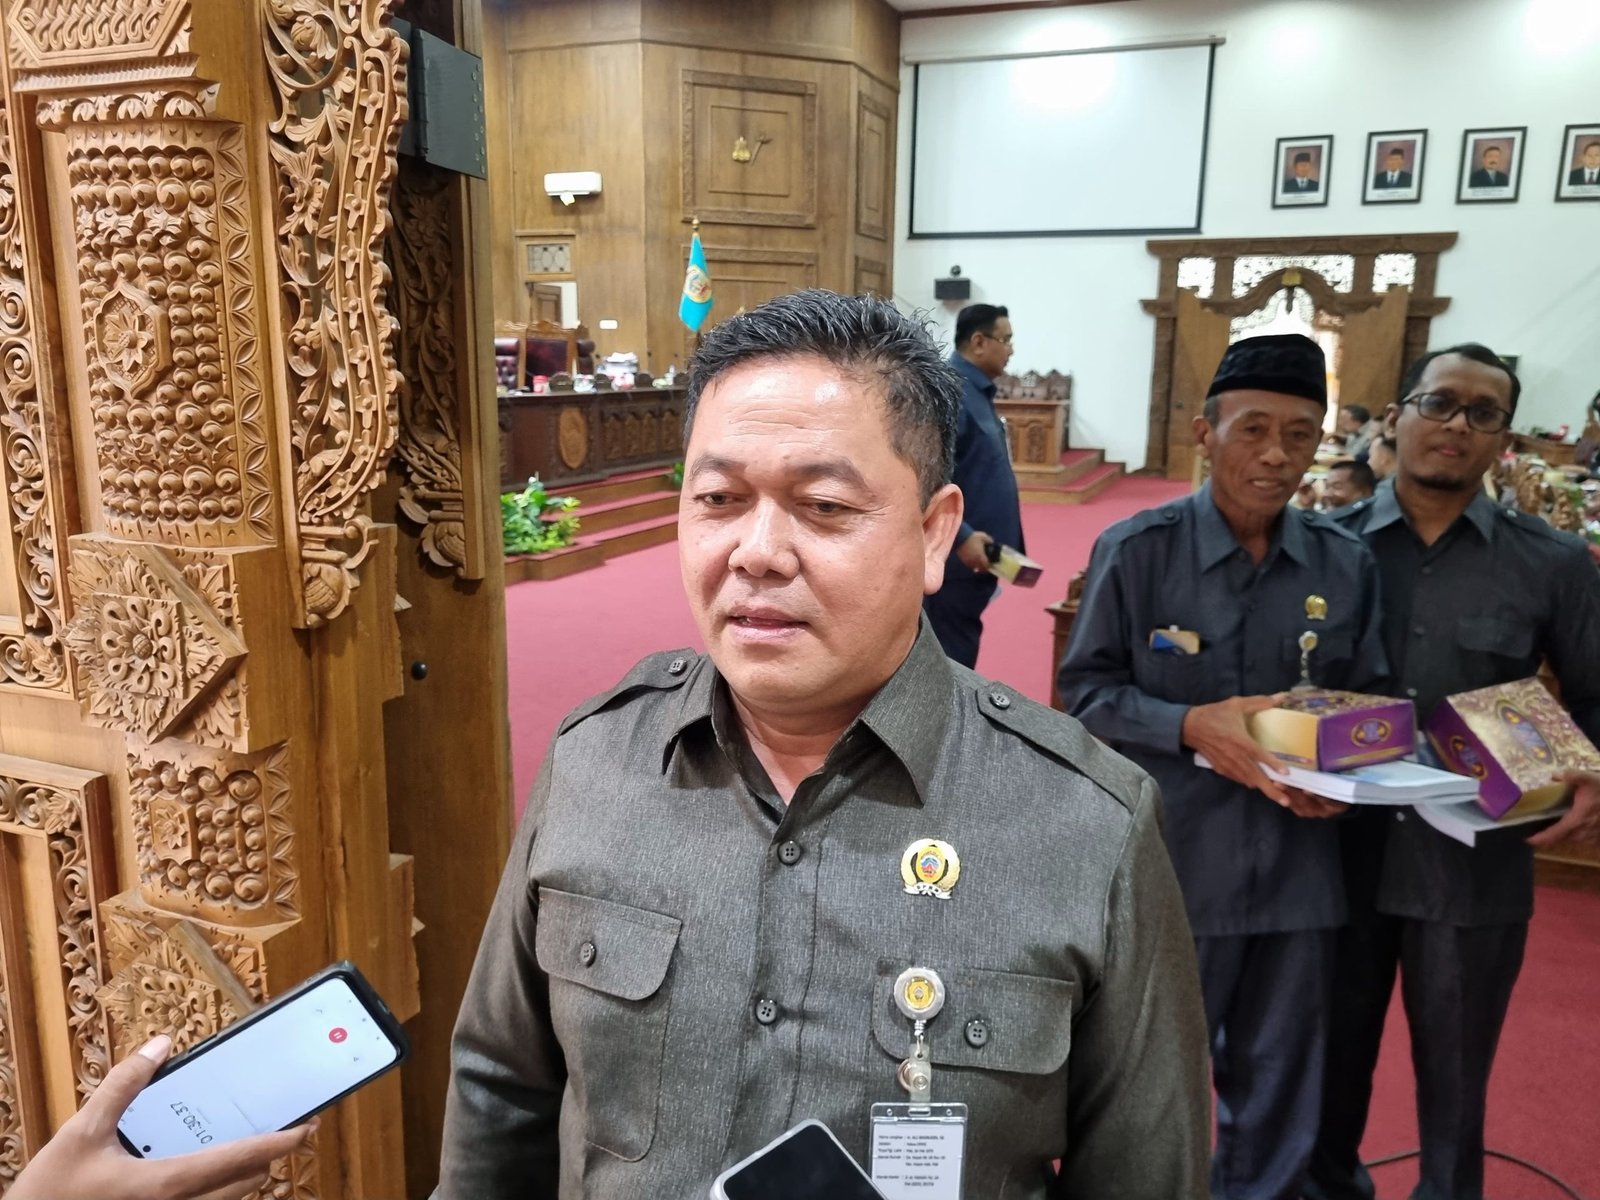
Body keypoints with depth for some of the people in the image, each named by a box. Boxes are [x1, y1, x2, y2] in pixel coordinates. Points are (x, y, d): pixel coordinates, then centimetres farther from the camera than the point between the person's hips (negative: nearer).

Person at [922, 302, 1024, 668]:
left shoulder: (977, 391, 14)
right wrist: (961, 536, -26)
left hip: (975, 554, 10)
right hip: (955, 555, -10)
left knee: (957, 651, 18)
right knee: (951, 655, -1)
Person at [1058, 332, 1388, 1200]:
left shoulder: (1345, 565, -1)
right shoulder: (1137, 550, -10)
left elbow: (1367, 705, 9)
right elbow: (1084, 690, -7)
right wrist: (1190, 726, -21)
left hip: (1298, 869, 3)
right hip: (1166, 864, -3)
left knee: (1279, 1085, 20)